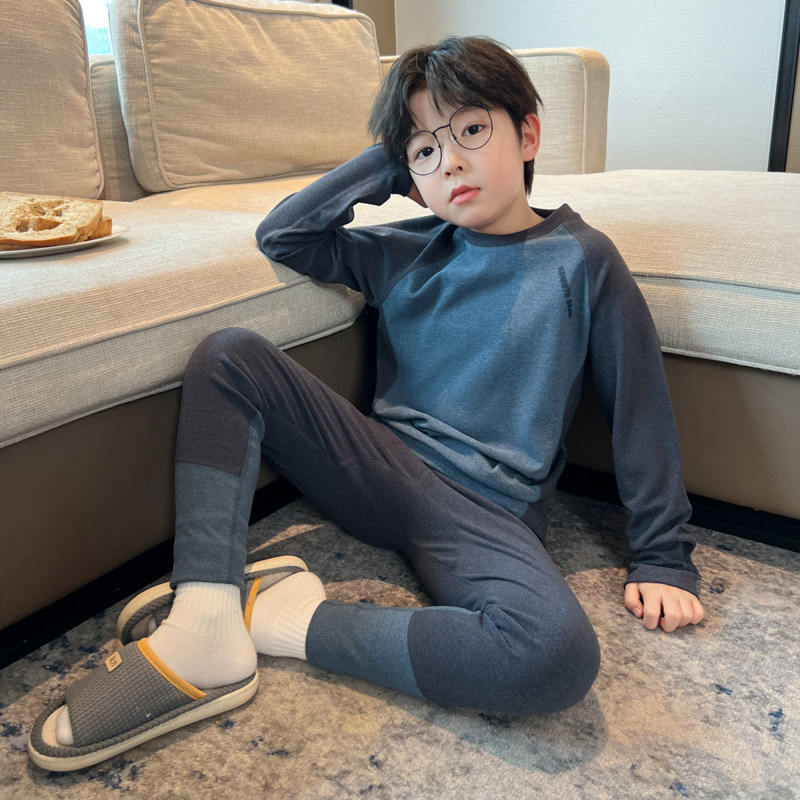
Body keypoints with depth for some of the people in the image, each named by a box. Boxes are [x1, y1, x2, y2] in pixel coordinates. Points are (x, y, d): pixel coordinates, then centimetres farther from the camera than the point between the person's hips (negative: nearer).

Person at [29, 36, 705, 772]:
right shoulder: (405, 252, 9)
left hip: (488, 512, -3)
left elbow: (642, 408, 1)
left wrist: (663, 556, 2)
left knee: (561, 655, -35)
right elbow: (282, 236, 9)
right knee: (229, 354, -12)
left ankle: (290, 619, -18)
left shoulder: (581, 260, -2)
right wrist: (387, 163, 5)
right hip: (385, 470, 4)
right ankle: (203, 635, -23)